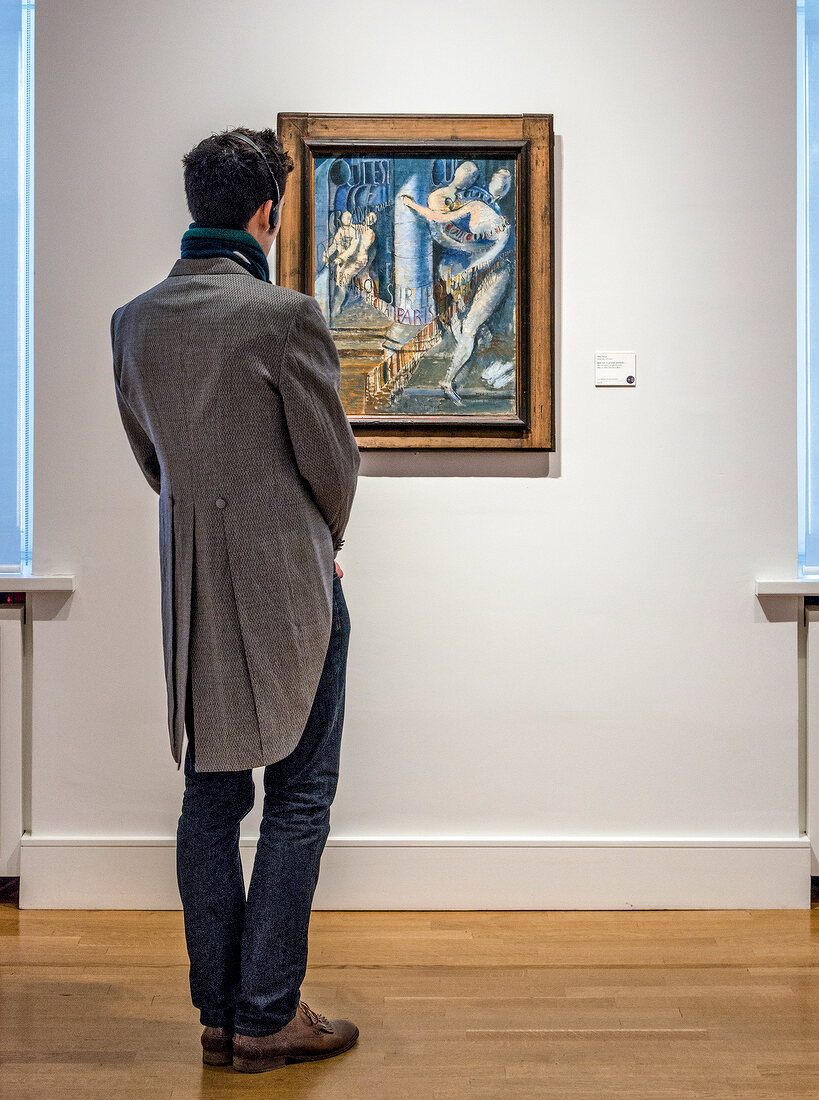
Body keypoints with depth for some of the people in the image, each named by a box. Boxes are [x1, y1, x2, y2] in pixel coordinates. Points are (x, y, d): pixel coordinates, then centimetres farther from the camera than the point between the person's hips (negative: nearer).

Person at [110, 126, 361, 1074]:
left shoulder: (133, 320, 4)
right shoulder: (283, 314, -15)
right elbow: (332, 459, -8)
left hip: (192, 591, 6)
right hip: (287, 586, -6)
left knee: (211, 797, 12)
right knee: (297, 798, 4)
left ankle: (219, 1013, 20)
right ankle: (267, 1016, 9)